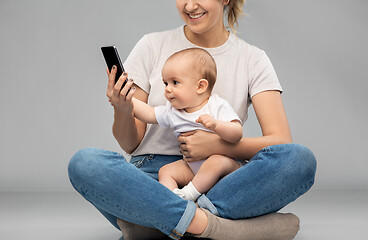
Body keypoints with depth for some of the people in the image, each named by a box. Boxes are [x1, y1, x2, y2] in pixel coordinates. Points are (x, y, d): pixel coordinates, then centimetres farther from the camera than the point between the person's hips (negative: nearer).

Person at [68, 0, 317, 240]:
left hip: (215, 182, 1)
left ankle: (149, 219, -31)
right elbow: (131, 144, 5)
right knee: (84, 162, -29)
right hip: (154, 176, 0)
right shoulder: (152, 46, 5)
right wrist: (122, 110, -16)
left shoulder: (253, 58, 6)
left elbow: (281, 140, -4)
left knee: (300, 158, -27)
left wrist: (219, 145, -17)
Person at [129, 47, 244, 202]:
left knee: (217, 161, -36)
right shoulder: (172, 111, 6)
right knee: (165, 171, -7)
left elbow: (237, 134, -22)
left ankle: (189, 194, -26)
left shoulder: (218, 107, -13)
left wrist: (215, 125, -40)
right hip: (193, 166, 6)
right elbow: (148, 113, 14)